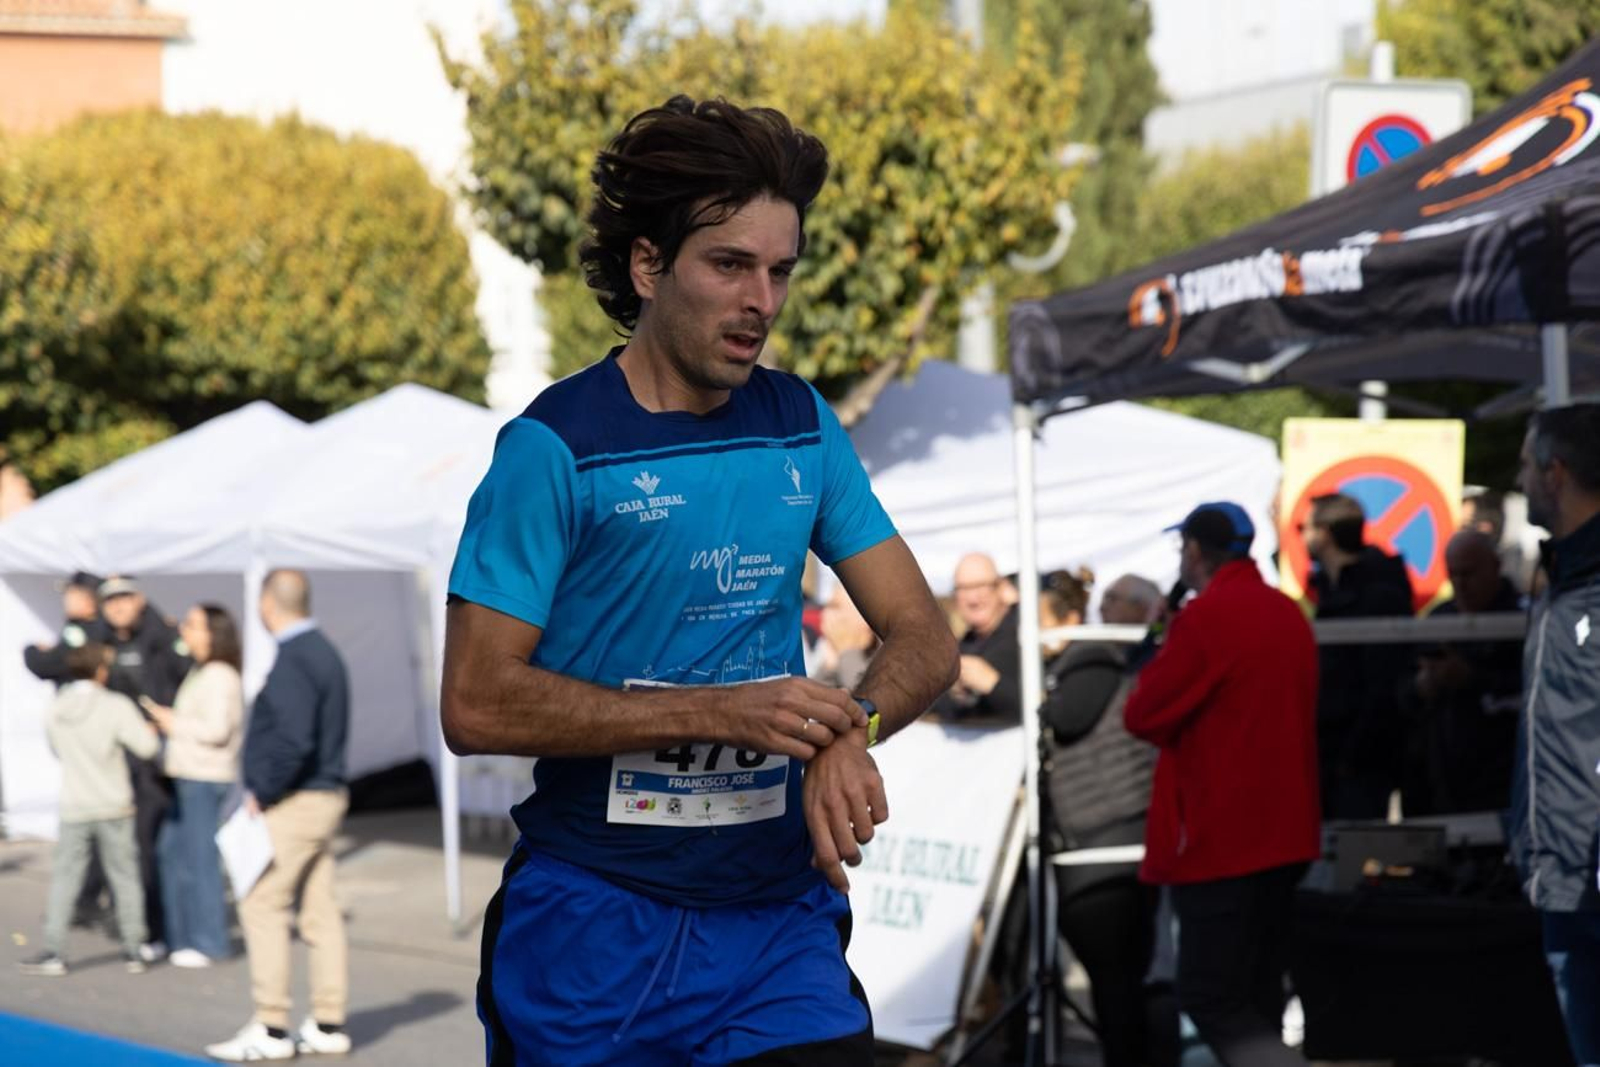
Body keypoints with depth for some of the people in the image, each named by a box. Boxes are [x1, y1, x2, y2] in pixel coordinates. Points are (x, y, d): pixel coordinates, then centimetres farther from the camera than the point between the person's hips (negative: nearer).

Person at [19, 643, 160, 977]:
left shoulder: (54, 710, 2)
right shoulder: (116, 706, -11)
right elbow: (145, 746, -16)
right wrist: (149, 730, 5)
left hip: (74, 809, 2)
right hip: (114, 806, -2)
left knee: (64, 877, 5)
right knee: (124, 876, 8)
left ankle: (53, 952, -2)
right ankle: (133, 950, 11)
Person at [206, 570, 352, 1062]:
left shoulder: (293, 661, -17)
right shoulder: (324, 652, 13)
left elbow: (294, 741, -27)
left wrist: (262, 794, -16)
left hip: (292, 802, -10)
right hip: (325, 797, 10)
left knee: (261, 907, -5)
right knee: (319, 912, 10)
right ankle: (328, 1025, 13)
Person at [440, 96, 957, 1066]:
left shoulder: (802, 426, 8)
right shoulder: (556, 446, -9)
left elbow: (924, 640, 6)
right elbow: (476, 705, -14)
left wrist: (850, 733, -17)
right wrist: (722, 712, -20)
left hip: (778, 917, 4)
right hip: (594, 922, -3)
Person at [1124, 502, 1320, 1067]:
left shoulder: (1204, 619, -16)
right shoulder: (1290, 615, 11)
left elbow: (1142, 716, -11)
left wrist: (1160, 645, 3)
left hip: (1220, 838, -8)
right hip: (1283, 833, 8)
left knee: (1210, 1001, -5)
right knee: (1257, 999, 12)